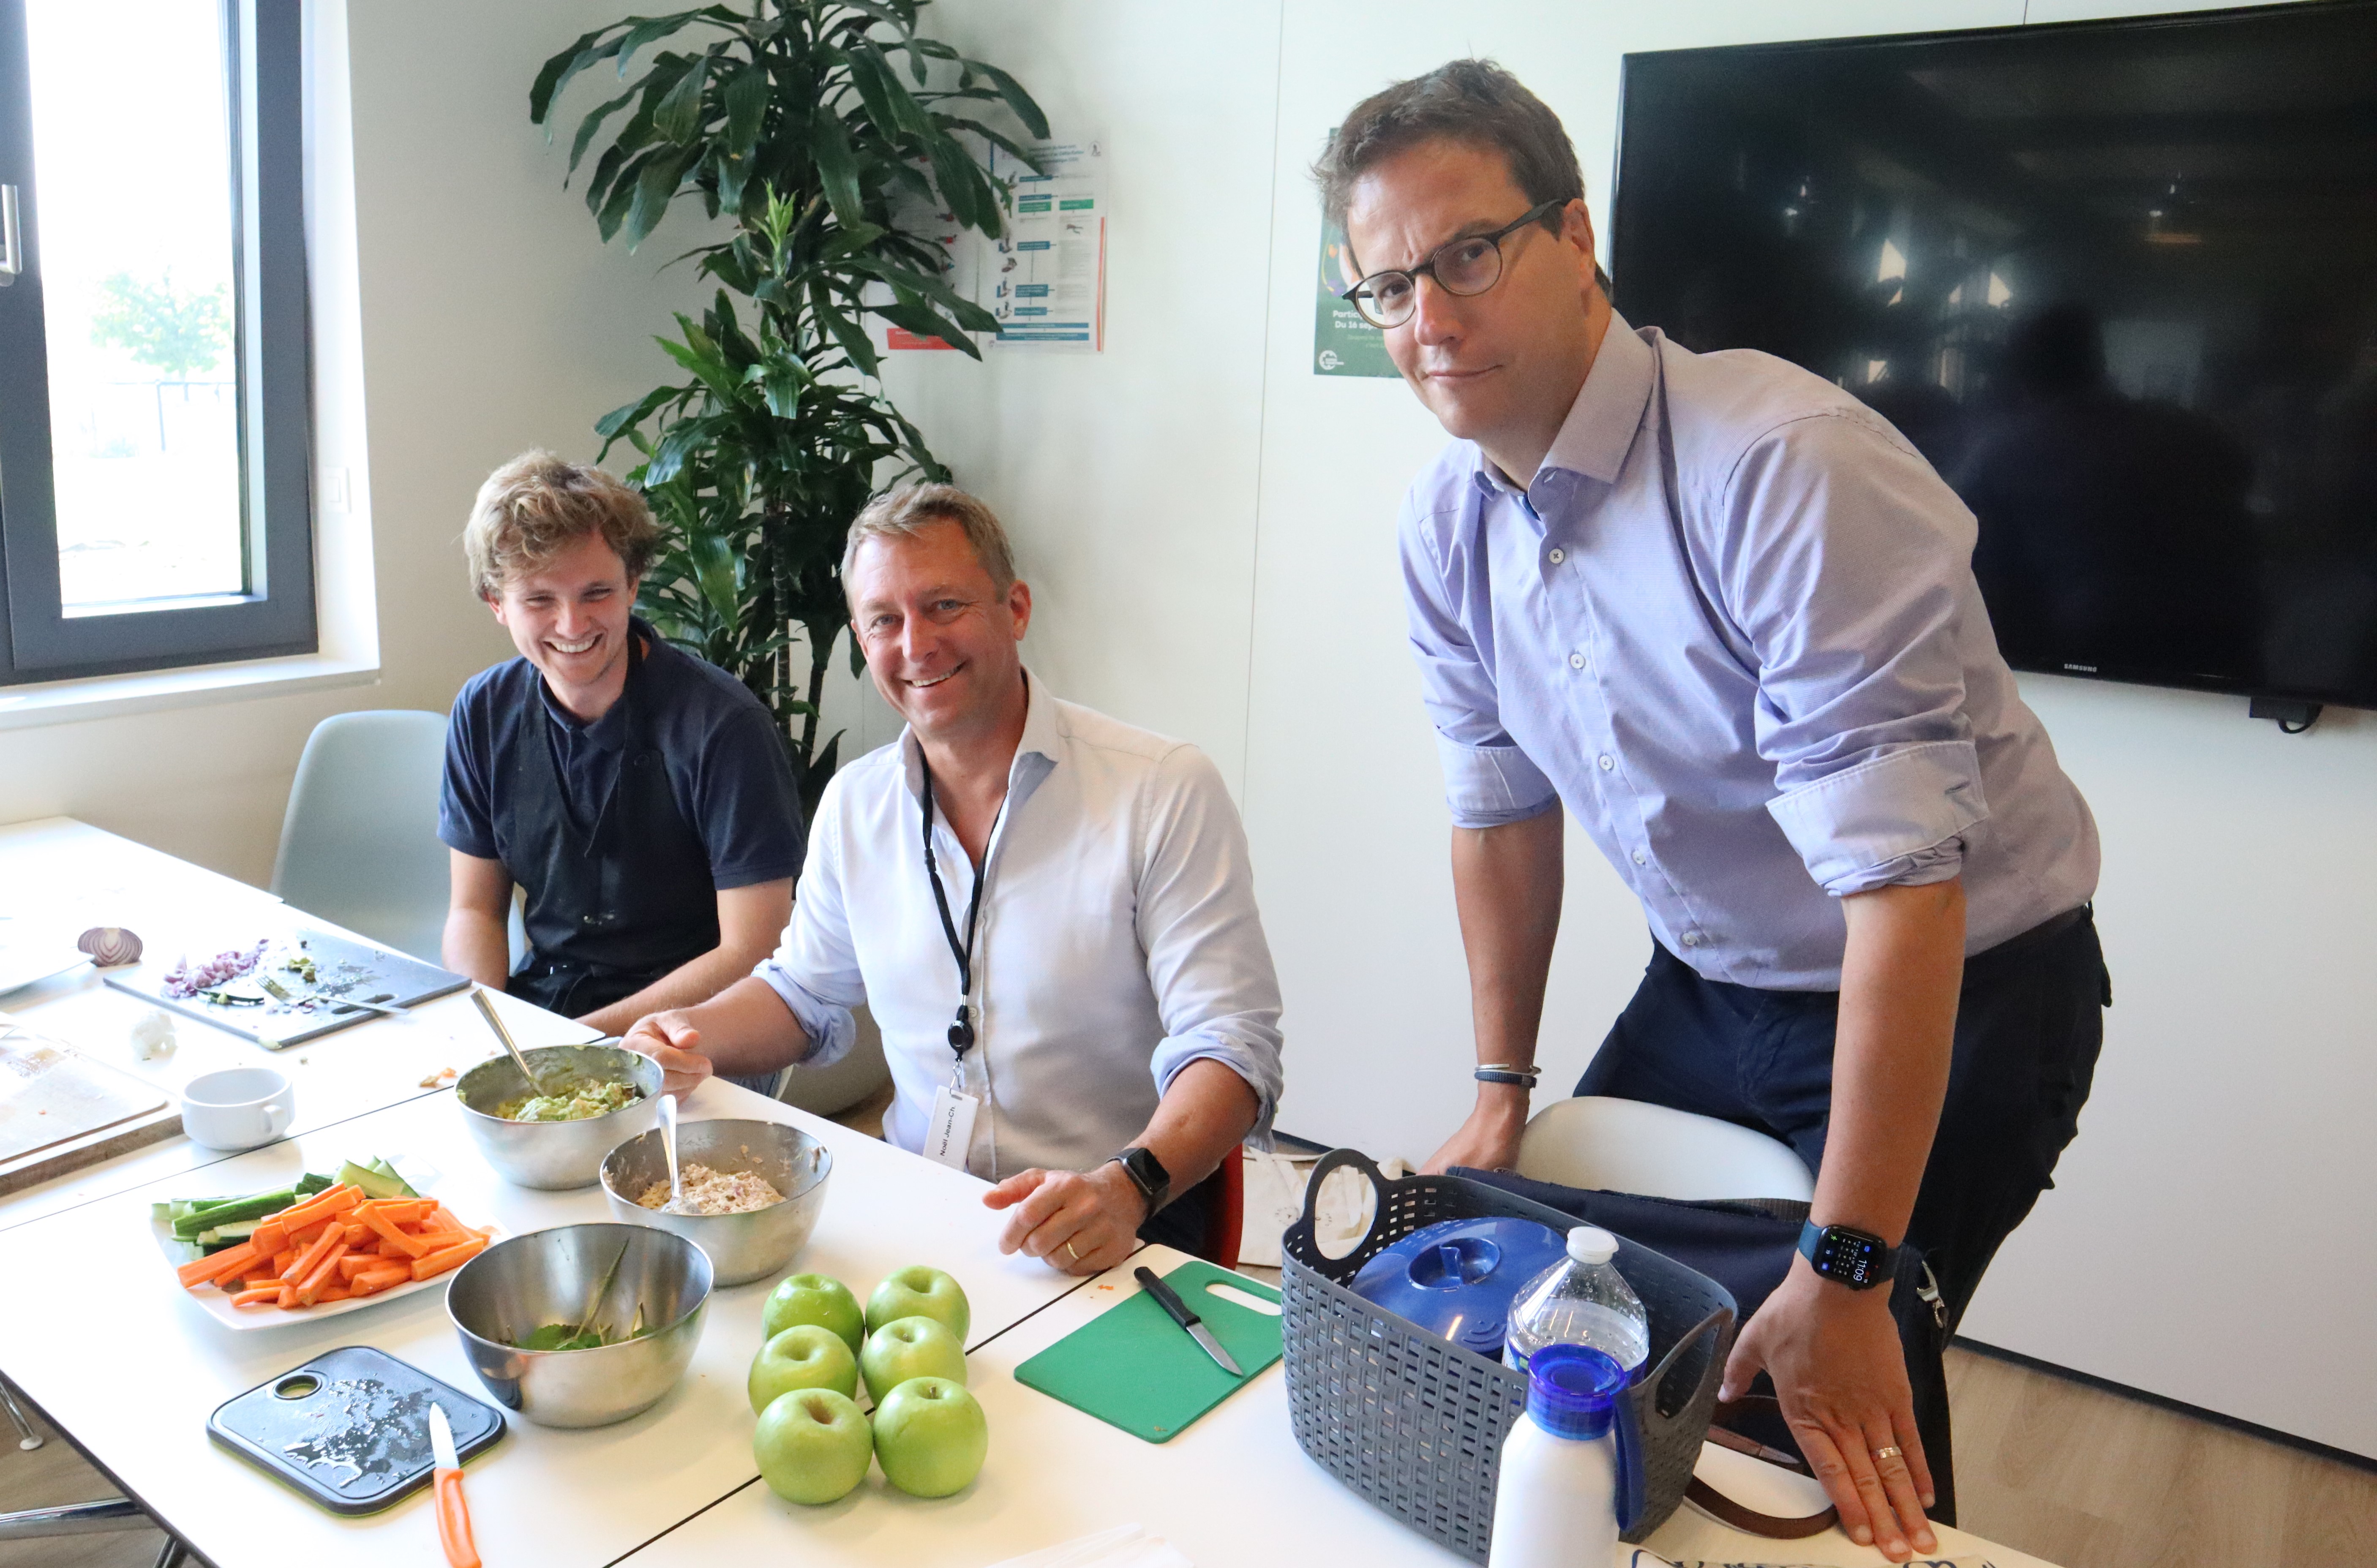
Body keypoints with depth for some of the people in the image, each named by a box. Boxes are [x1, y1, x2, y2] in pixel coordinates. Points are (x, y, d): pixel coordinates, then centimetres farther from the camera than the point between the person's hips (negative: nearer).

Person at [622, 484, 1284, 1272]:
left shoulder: (1165, 791, -9)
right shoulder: (854, 803, 9)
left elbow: (1232, 1045, -13)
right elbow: (804, 992, 23)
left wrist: (1128, 1185, -30)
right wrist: (692, 1035, 3)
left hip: (1103, 1239, -5)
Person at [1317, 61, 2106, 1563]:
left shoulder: (1787, 468, -30)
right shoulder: (1448, 518, -7)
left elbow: (1902, 887, -32)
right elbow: (1504, 806, 4)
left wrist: (1846, 1275, -30)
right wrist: (1503, 1091, 6)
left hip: (1958, 993, -6)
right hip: (1710, 988, 7)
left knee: (1821, 1411, -10)